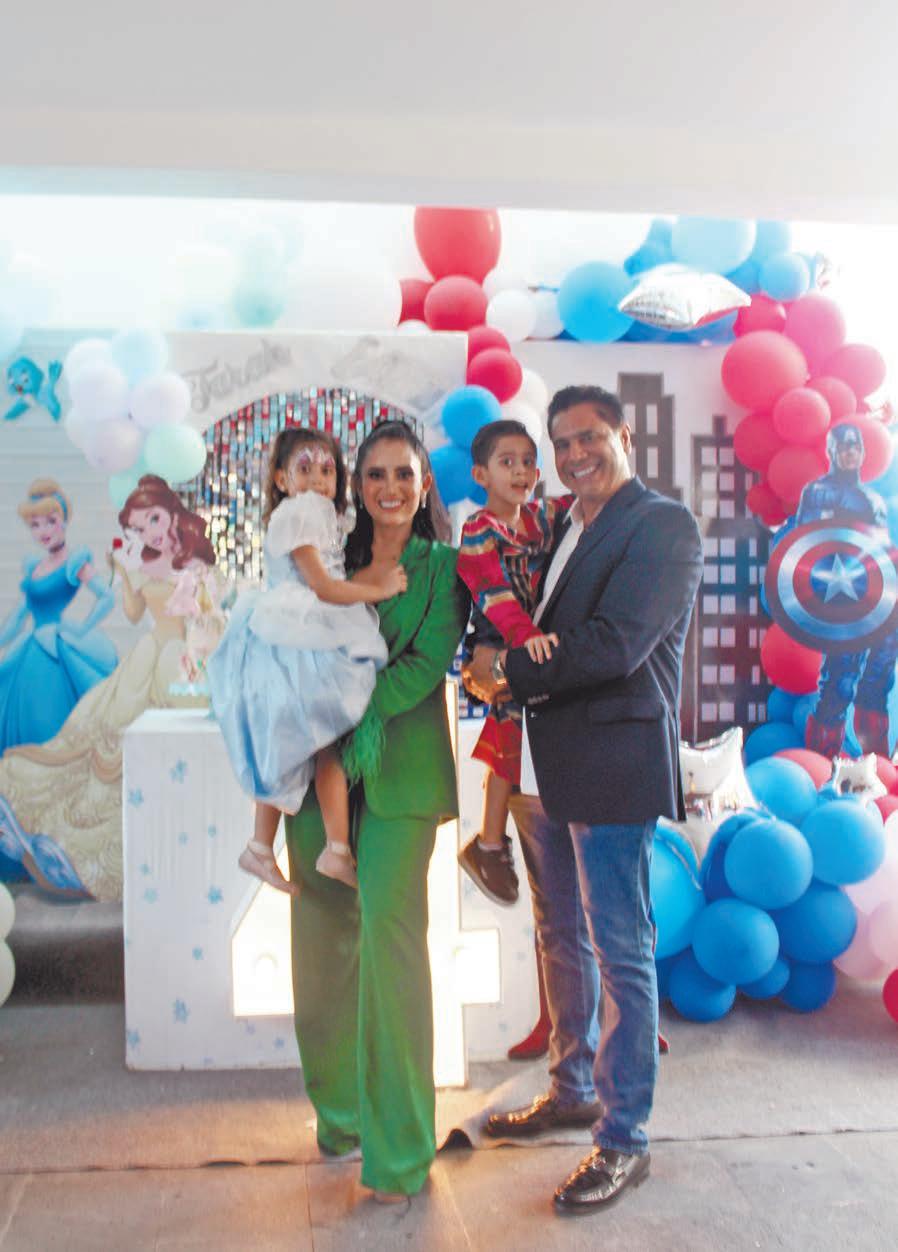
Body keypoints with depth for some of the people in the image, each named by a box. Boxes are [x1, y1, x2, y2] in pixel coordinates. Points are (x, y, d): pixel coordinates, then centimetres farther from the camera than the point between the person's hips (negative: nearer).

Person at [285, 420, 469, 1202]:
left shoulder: (442, 566, 3)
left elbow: (428, 664, -7)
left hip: (399, 766, -4)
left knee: (389, 928, -9)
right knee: (323, 932, 7)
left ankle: (398, 1146, 1)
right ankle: (341, 1109, 26)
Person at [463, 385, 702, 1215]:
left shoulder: (663, 526, -9)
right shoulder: (558, 530, 17)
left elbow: (615, 645, -20)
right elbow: (537, 630, 15)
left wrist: (510, 671, -12)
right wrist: (497, 671, -8)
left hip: (611, 768, -8)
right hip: (542, 766, 8)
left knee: (620, 952, 0)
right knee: (562, 942, 19)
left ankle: (624, 1138, 12)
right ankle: (574, 1090, 36)